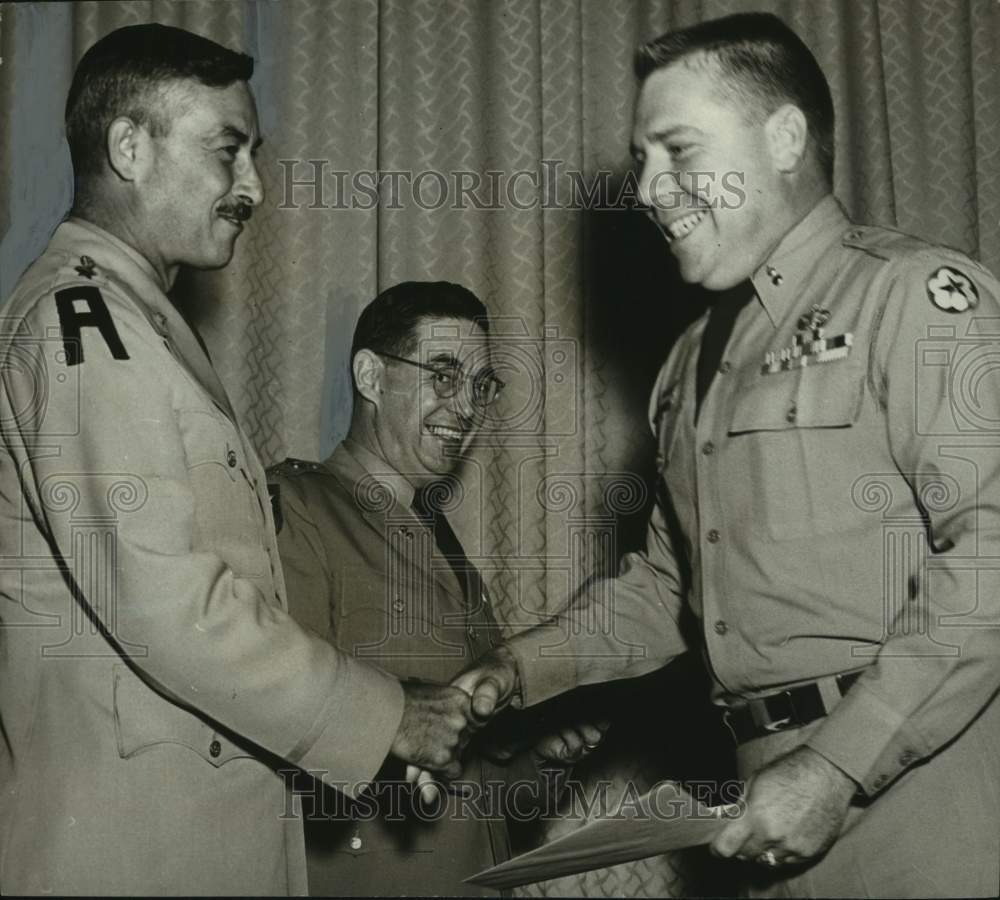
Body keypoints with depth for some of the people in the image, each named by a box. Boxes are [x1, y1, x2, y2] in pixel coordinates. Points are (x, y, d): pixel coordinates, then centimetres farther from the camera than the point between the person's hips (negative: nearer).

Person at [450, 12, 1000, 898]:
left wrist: (840, 767, -20)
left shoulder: (914, 294, -8)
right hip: (786, 792, 7)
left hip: (914, 784, -7)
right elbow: (668, 584, 21)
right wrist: (519, 667, 6)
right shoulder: (697, 360, 17)